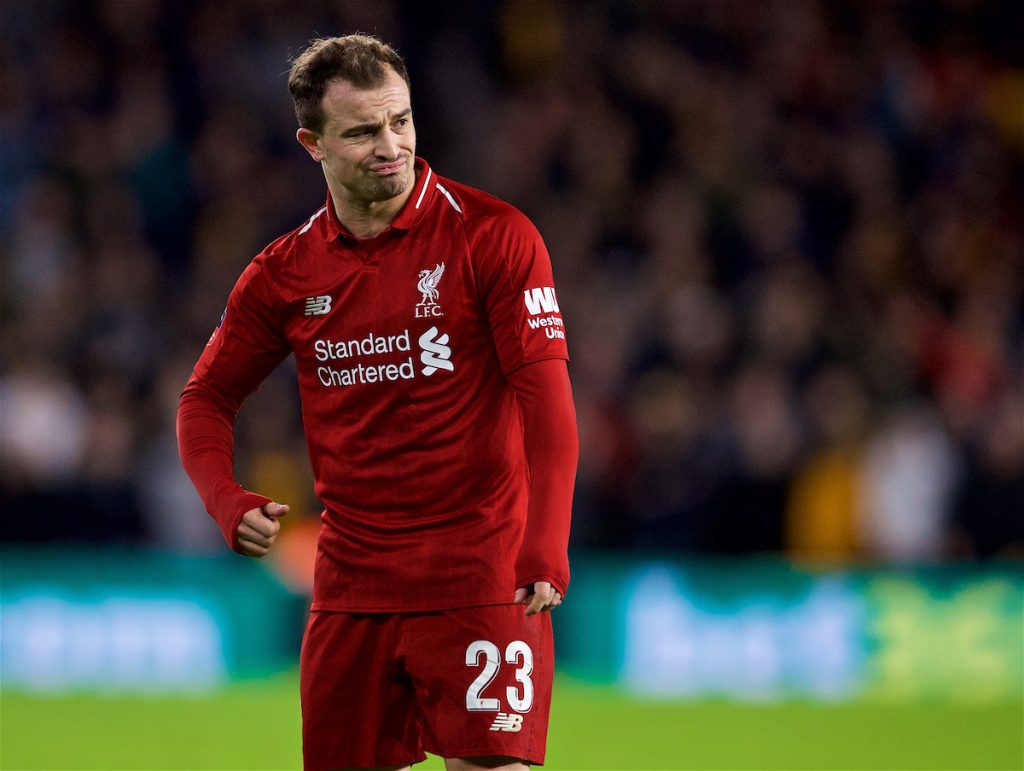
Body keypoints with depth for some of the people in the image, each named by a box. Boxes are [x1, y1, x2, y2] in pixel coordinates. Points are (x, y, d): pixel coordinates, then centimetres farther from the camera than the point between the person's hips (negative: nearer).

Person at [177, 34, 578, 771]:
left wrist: (546, 544, -23)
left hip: (479, 576, -4)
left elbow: (545, 396, -12)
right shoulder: (284, 273, 5)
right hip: (352, 584, 4)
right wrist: (229, 502, -5)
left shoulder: (493, 236, -6)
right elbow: (207, 398, 16)